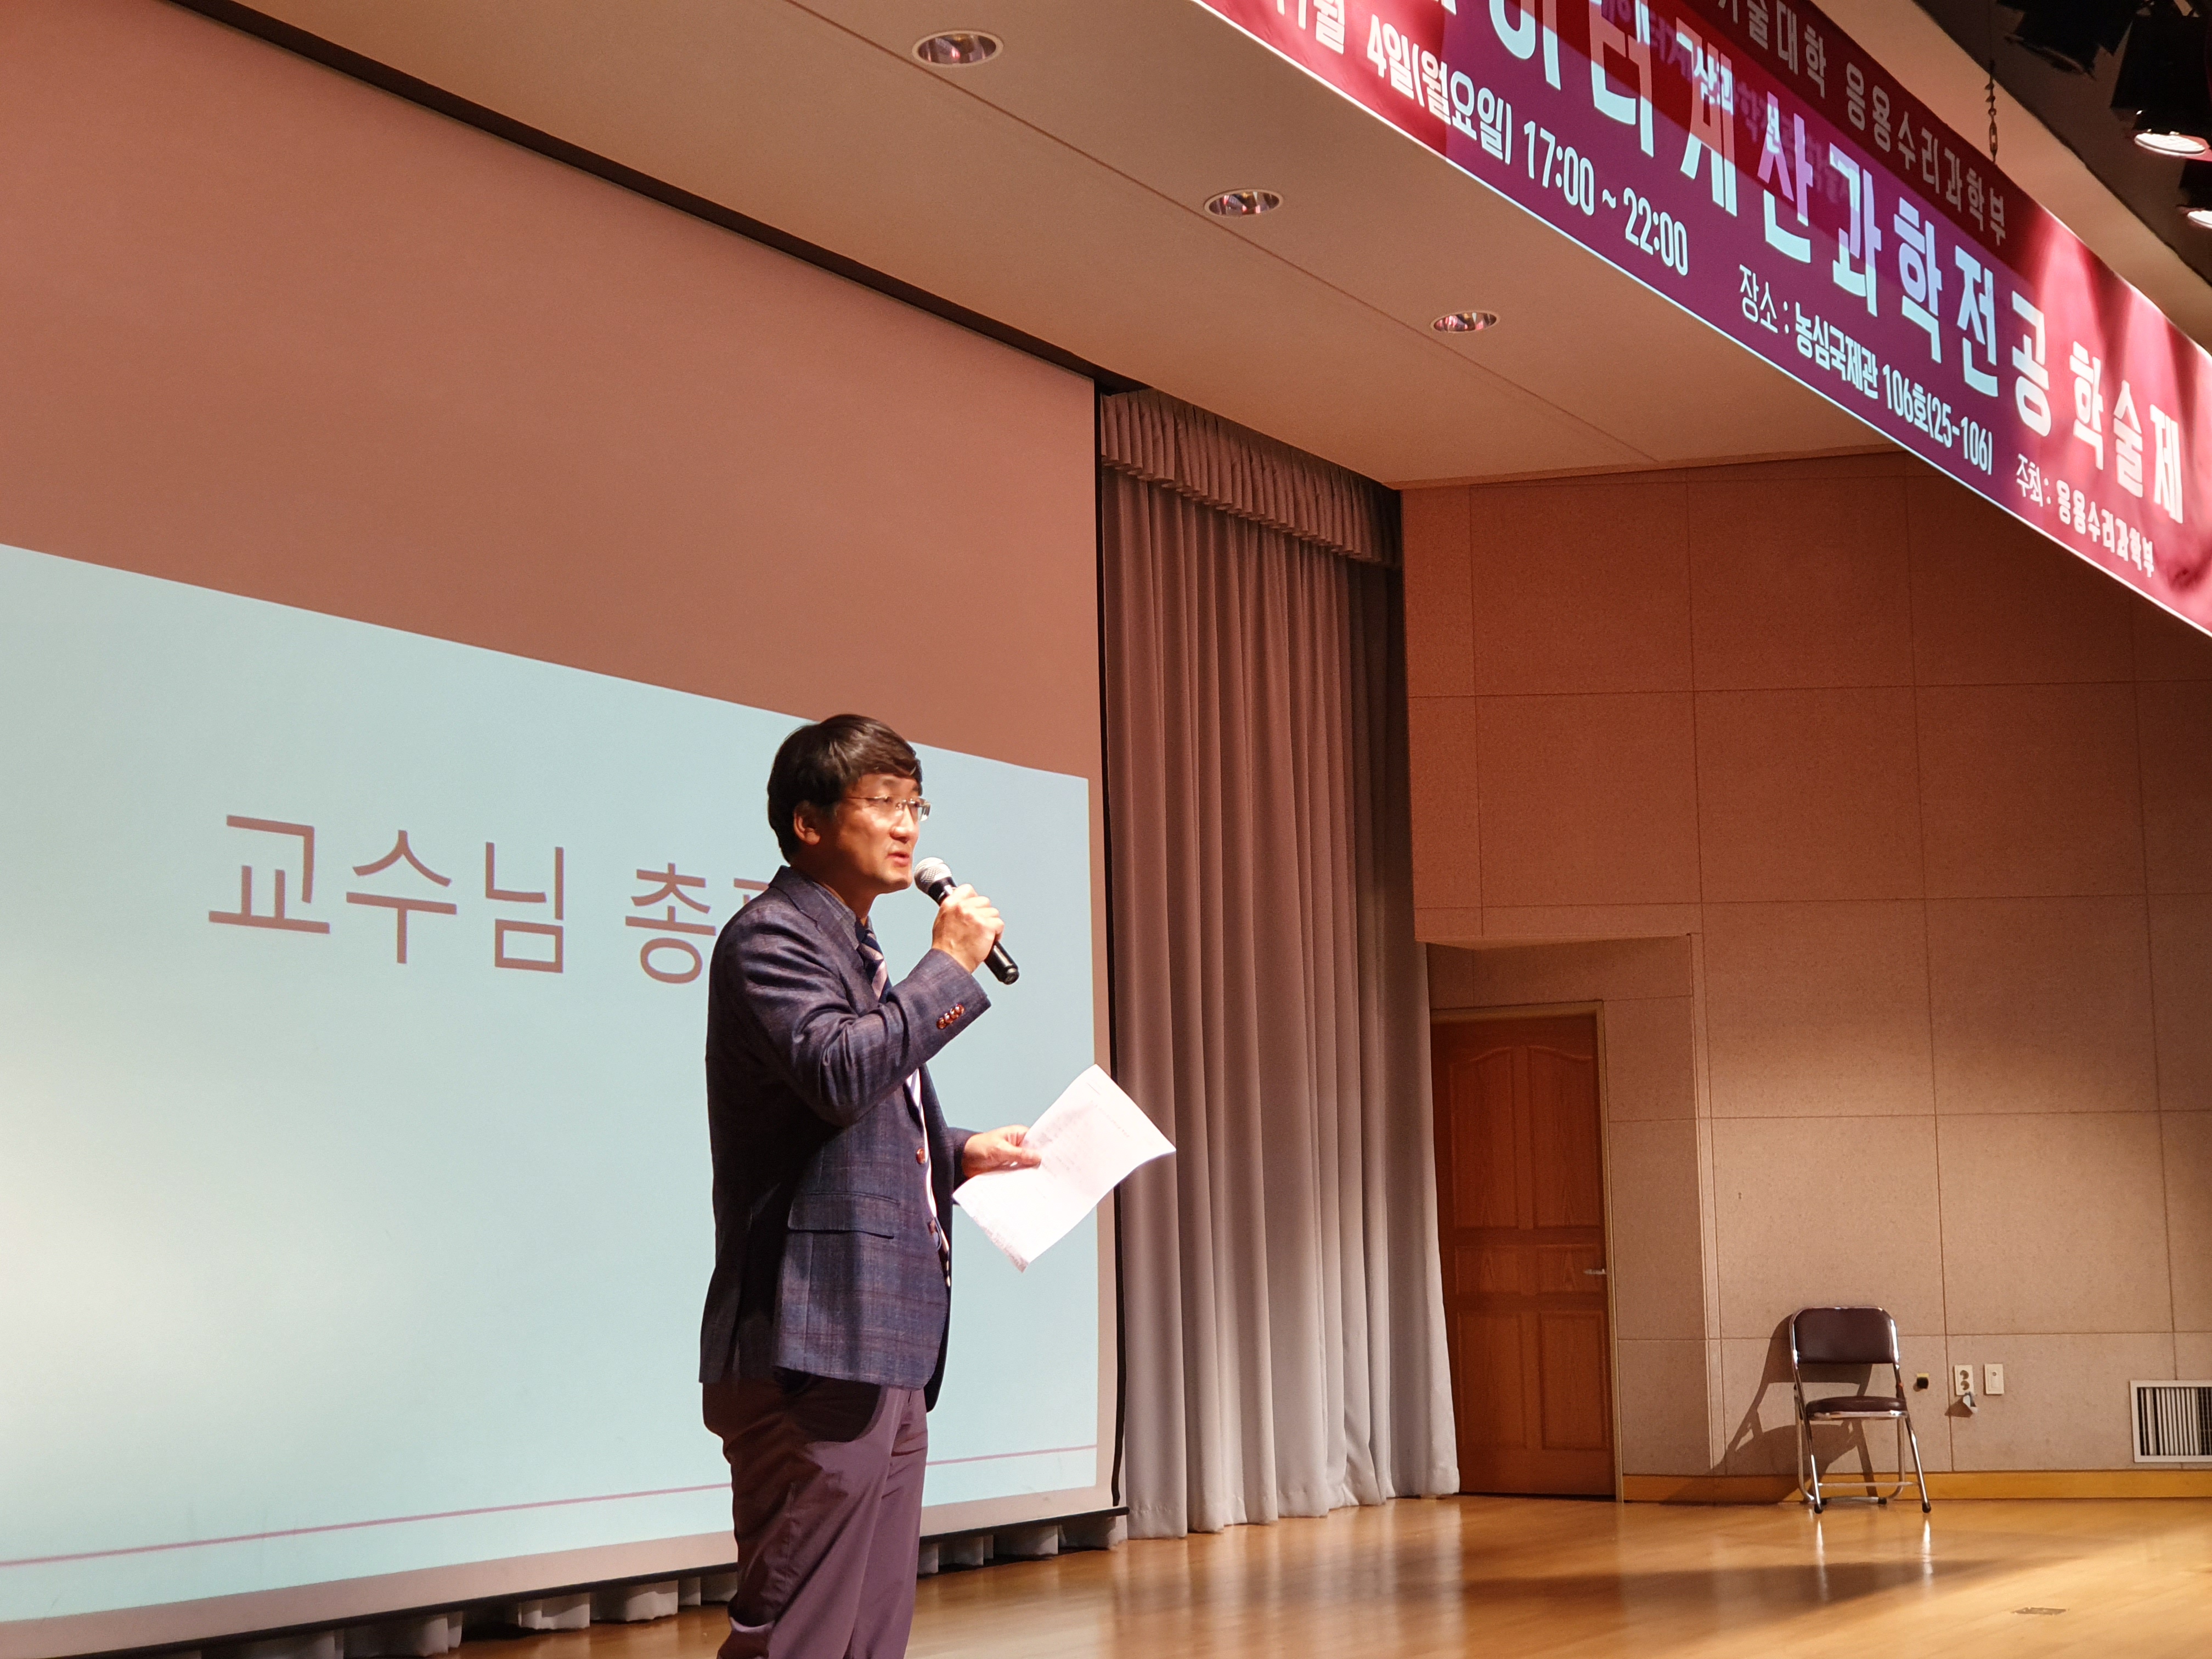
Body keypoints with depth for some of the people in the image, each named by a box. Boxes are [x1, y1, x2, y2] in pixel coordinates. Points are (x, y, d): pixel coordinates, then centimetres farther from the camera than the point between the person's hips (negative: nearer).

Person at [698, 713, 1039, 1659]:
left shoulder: (858, 951, 24)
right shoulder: (769, 938, -7)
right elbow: (838, 1071, -24)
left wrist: (958, 1154, 13)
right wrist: (952, 966, -13)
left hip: (887, 1347, 10)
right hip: (814, 1344, -10)